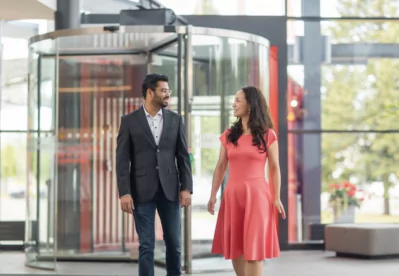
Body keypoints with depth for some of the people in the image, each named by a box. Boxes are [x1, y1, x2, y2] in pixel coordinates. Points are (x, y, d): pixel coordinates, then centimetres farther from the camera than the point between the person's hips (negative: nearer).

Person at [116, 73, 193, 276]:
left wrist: (186, 187, -2)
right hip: (142, 191, -2)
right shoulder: (129, 121, -1)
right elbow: (122, 160, -4)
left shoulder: (175, 119, 6)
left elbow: (183, 156, 6)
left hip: (169, 190, 3)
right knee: (146, 245, 0)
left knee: (174, 242, 8)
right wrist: (124, 193, -11)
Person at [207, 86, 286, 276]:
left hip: (257, 194, -4)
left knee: (254, 246, -5)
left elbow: (275, 168, 1)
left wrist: (277, 197, -6)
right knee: (235, 247, 8)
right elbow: (220, 167, 9)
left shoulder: (267, 135, 0)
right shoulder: (228, 135, 9)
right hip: (233, 195, 4)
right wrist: (213, 194, -1)